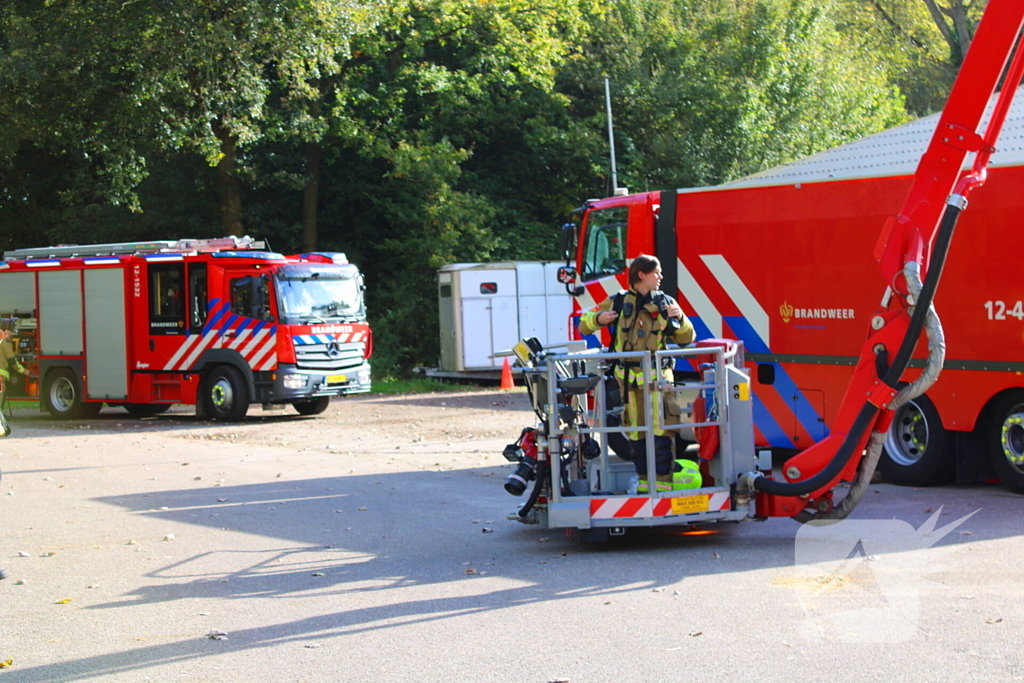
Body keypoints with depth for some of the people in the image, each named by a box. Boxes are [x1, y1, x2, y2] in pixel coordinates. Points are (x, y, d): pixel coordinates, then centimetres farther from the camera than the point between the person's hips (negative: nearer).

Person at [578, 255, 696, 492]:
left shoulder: (665, 303, 8)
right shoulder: (618, 302, 8)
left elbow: (687, 337, 10)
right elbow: (584, 326, 11)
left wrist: (680, 318, -9)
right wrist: (598, 319, -11)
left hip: (658, 374, -1)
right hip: (629, 376, 1)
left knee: (661, 428, -10)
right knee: (635, 429, 5)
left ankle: (663, 479, -7)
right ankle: (644, 479, 15)